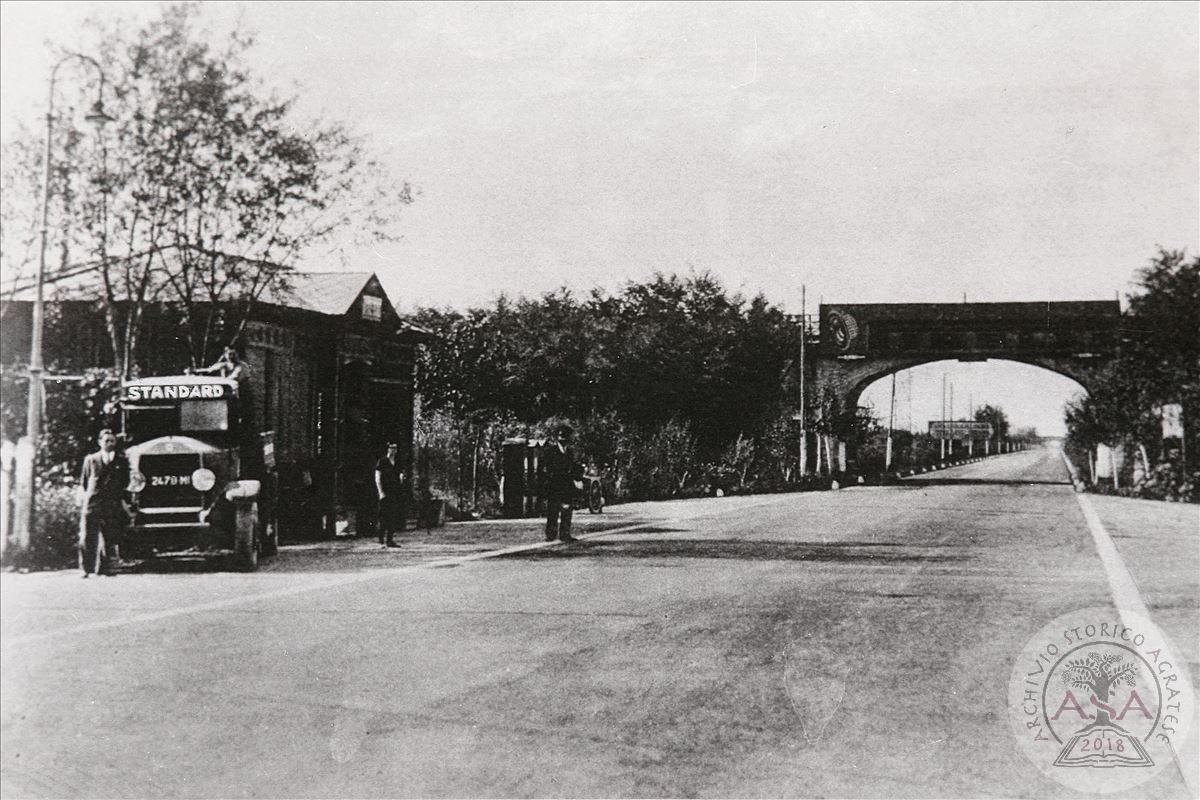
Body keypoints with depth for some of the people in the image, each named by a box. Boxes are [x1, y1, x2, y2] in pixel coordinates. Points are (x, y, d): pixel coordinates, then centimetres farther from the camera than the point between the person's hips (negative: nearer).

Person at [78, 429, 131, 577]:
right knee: (87, 537, -6)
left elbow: (125, 482, 9)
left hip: (112, 504, 1)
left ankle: (105, 568, 7)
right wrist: (83, 498, 4)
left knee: (110, 538, -1)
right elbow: (83, 483, 15)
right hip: (92, 503, -1)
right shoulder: (91, 460, 13)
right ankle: (86, 569, -1)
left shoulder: (121, 460, 13)